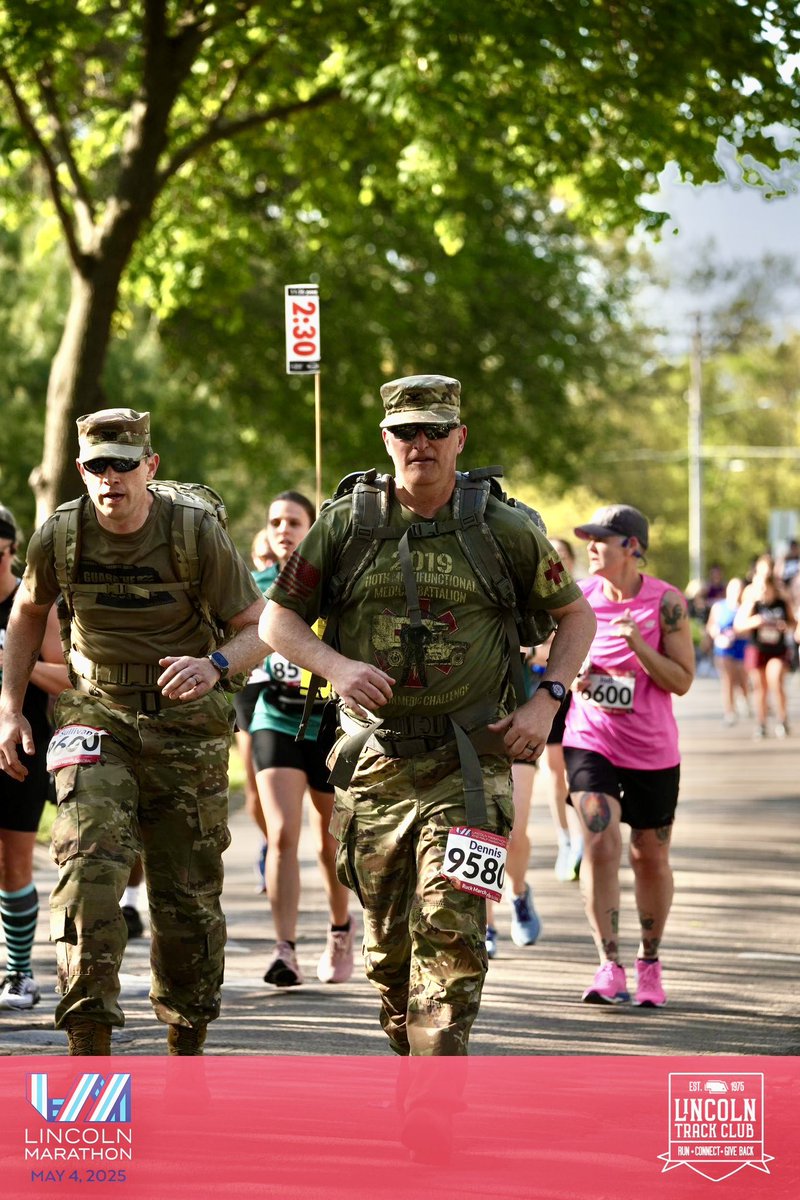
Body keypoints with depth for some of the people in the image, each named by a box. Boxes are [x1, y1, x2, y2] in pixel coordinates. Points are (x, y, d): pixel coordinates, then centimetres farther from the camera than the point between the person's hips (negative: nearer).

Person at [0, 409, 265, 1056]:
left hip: (186, 725, 0)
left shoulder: (197, 531, -13)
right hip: (98, 717, 0)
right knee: (89, 866, -21)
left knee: (189, 893, 5)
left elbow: (258, 629, -8)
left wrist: (214, 665, -29)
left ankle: (186, 1047, 23)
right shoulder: (60, 535, -7)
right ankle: (89, 1045, -21)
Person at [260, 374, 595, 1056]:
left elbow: (576, 615, 12)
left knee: (449, 927, -14)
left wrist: (546, 701, -2)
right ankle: (414, 1058, 31)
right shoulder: (346, 523, 3)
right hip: (376, 762, 2)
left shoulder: (505, 530, 1)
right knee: (388, 943, 9)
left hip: (467, 764, -2)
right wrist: (335, 666, -12)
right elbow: (278, 619, 7)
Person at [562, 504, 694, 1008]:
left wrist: (639, 645, -24)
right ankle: (610, 967, -15)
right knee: (601, 844, -16)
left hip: (653, 749, -1)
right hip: (590, 741, 1)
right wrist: (574, 677, -7)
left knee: (651, 857, 10)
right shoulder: (581, 597, 0)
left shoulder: (666, 602, -9)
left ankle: (650, 962, 29)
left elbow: (682, 680, -10)